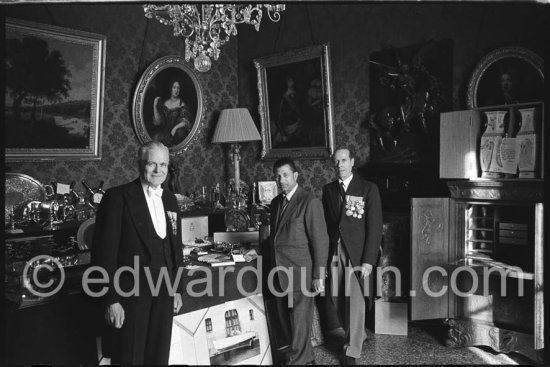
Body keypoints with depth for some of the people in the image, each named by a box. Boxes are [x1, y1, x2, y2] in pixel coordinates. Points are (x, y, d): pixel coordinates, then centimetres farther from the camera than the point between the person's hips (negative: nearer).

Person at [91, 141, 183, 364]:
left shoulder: (169, 199, 10)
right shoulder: (118, 197, -10)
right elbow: (104, 252, -12)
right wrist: (111, 300, -15)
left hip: (163, 291, 6)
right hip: (130, 291, -5)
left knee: (159, 357, 16)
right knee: (129, 358, 6)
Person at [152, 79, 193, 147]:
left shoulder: (182, 104, -3)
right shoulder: (165, 104, 8)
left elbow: (185, 122, -12)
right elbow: (158, 121, 3)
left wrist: (175, 128, -27)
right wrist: (155, 106, -4)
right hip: (166, 131, 4)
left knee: (180, 131, -35)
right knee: (156, 137, -22)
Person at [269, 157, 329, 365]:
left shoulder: (310, 202, -12)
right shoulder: (276, 202, 11)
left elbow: (320, 241, -13)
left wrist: (318, 276, -14)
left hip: (300, 275, -7)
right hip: (281, 275, 8)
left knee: (300, 325, 3)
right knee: (286, 323, 17)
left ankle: (299, 361, 22)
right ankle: (306, 359, 36)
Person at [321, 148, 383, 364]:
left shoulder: (368, 189, -2)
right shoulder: (328, 190, 9)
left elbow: (375, 227, -6)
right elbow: (325, 223, 8)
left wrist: (369, 260, -11)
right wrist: (323, 256, 1)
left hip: (357, 254, -3)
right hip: (334, 253, 4)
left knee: (355, 303, 0)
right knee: (335, 301, 8)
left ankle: (352, 351, 18)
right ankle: (358, 335, 35)